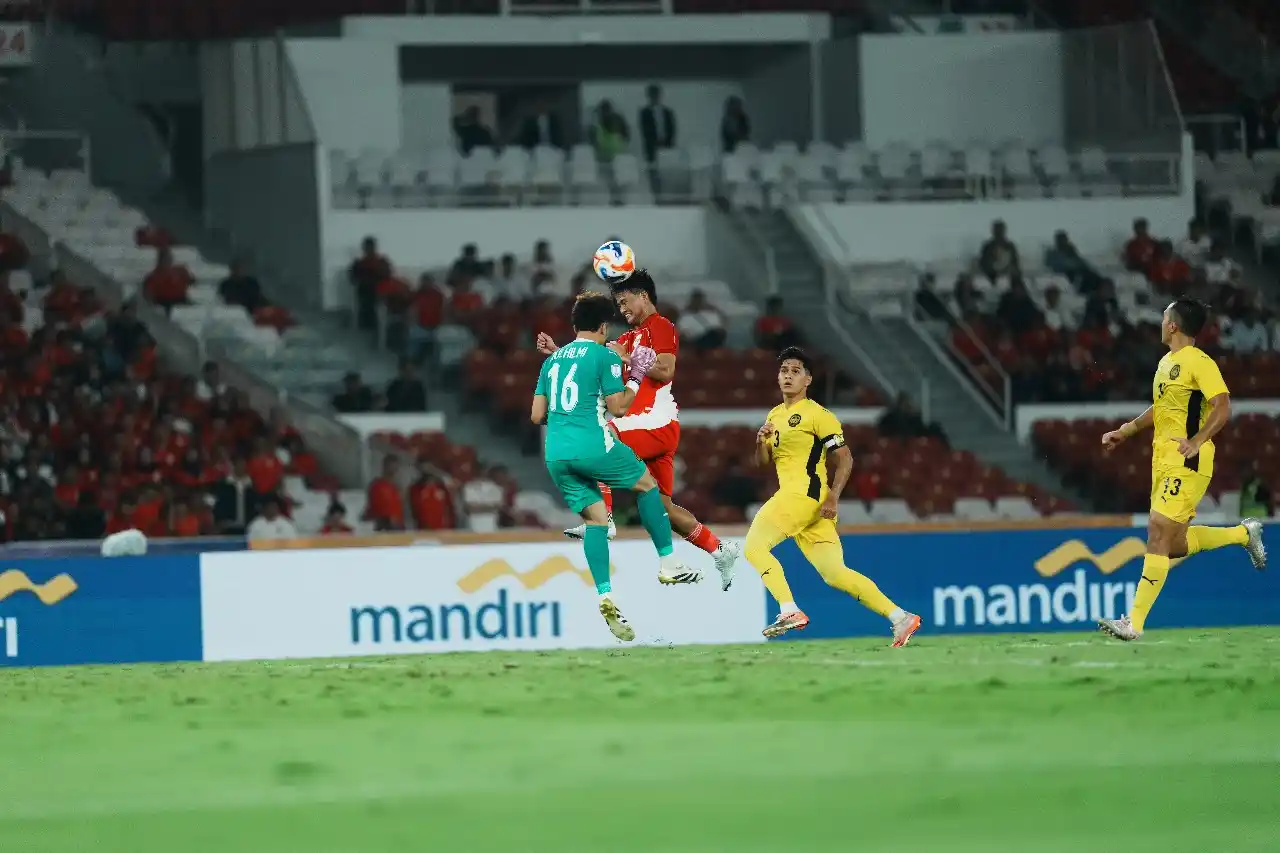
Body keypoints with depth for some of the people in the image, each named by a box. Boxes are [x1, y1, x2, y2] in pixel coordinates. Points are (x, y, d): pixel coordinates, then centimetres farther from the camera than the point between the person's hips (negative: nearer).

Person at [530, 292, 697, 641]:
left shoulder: (553, 359, 18)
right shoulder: (604, 355, -1)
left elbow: (537, 415, 17)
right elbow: (618, 406, -4)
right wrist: (636, 377, 12)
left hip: (555, 454, 6)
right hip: (592, 445, -6)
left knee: (596, 517, 8)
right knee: (646, 483, 17)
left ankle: (605, 597, -8)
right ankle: (668, 565, 16)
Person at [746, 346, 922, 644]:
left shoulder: (817, 415, -5)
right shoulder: (775, 416, 20)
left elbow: (844, 458, -8)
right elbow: (764, 462, 25)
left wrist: (833, 497, -20)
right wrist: (761, 443, 3)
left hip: (805, 493, -8)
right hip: (791, 496, 8)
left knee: (754, 545, -14)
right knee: (835, 574, 2)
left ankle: (790, 611, -17)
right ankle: (900, 617, 1)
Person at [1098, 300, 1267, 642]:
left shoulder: (1199, 363, -11)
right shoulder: (1166, 362, 17)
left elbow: (1222, 408, -19)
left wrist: (1196, 442, -26)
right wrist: (1125, 431, 27)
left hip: (1186, 463, -10)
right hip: (1163, 460, 10)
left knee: (1158, 533, -14)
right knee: (1175, 546, 11)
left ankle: (1135, 623, -16)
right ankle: (1243, 533, 31)